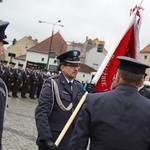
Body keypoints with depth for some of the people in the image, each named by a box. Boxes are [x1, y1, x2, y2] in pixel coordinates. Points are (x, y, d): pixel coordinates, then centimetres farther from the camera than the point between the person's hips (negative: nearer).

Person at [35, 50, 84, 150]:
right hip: (52, 140, -5)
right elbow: (41, 113, -15)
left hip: (71, 141, 5)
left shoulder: (79, 87, 9)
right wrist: (46, 139, -23)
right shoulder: (52, 84, -8)